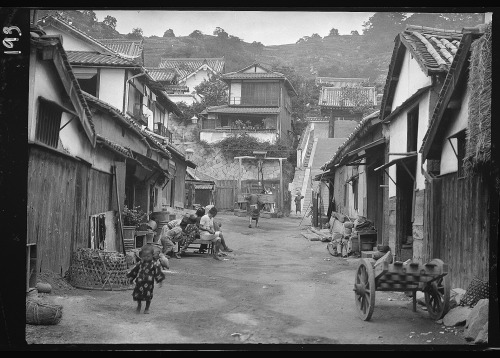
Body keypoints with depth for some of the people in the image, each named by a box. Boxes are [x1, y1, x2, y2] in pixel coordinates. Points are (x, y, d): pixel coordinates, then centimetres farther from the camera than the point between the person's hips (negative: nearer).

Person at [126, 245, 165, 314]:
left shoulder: (154, 264, -6)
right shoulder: (140, 264, 5)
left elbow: (158, 272, -7)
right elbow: (134, 271, 15)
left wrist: (159, 281, -11)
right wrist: (131, 278, 18)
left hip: (148, 284, -3)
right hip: (139, 283, 3)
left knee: (148, 296, 2)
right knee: (137, 295, 6)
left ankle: (147, 308, 23)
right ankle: (139, 305, 35)